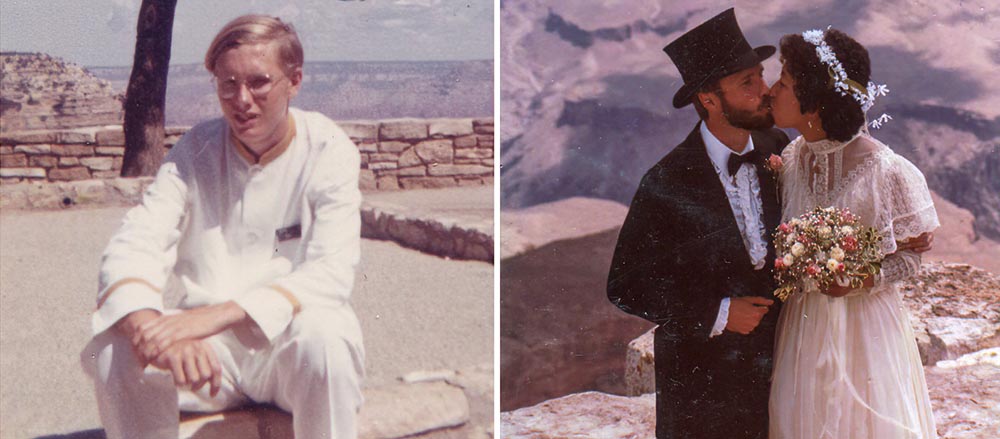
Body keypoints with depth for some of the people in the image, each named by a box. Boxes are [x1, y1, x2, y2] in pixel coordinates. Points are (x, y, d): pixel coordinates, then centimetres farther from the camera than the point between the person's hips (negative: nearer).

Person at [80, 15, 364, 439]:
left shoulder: (328, 149, -8)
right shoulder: (196, 149, 0)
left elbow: (333, 271, -20)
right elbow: (133, 245, -11)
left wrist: (216, 315, -33)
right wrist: (150, 325, -36)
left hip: (287, 341, -2)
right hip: (209, 354, 3)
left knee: (324, 334, -36)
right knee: (113, 347, -25)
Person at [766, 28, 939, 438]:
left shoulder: (884, 169, -18)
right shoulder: (790, 160, -2)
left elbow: (909, 254, -8)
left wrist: (863, 279, -23)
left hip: (864, 324, -4)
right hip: (802, 324, 4)